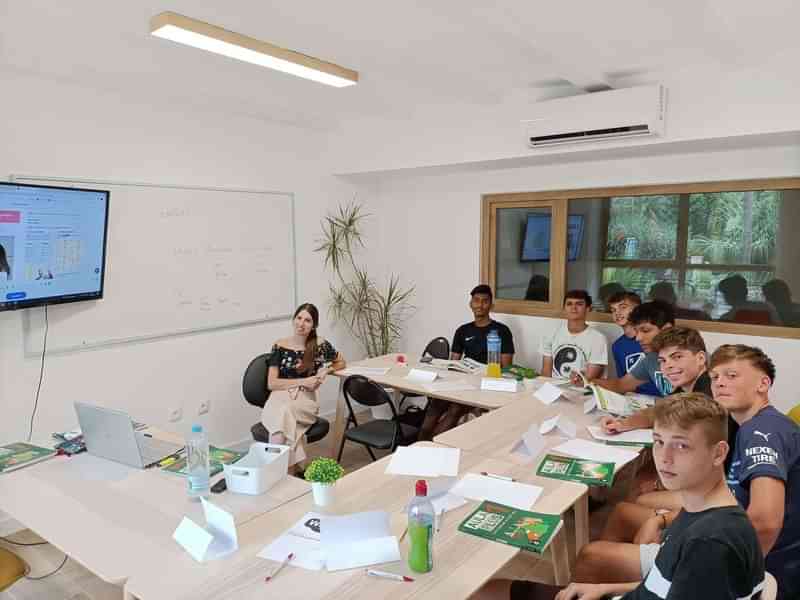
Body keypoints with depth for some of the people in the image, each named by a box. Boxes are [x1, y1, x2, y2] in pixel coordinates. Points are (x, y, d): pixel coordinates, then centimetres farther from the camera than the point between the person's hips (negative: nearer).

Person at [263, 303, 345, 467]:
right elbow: (271, 383, 0)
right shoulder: (279, 346, 4)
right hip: (280, 397, 1)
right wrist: (303, 381, -10)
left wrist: (326, 370, 1)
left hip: (305, 399, 0)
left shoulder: (320, 345, 4)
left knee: (285, 411, -35)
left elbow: (341, 363, 22)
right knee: (281, 414, -37)